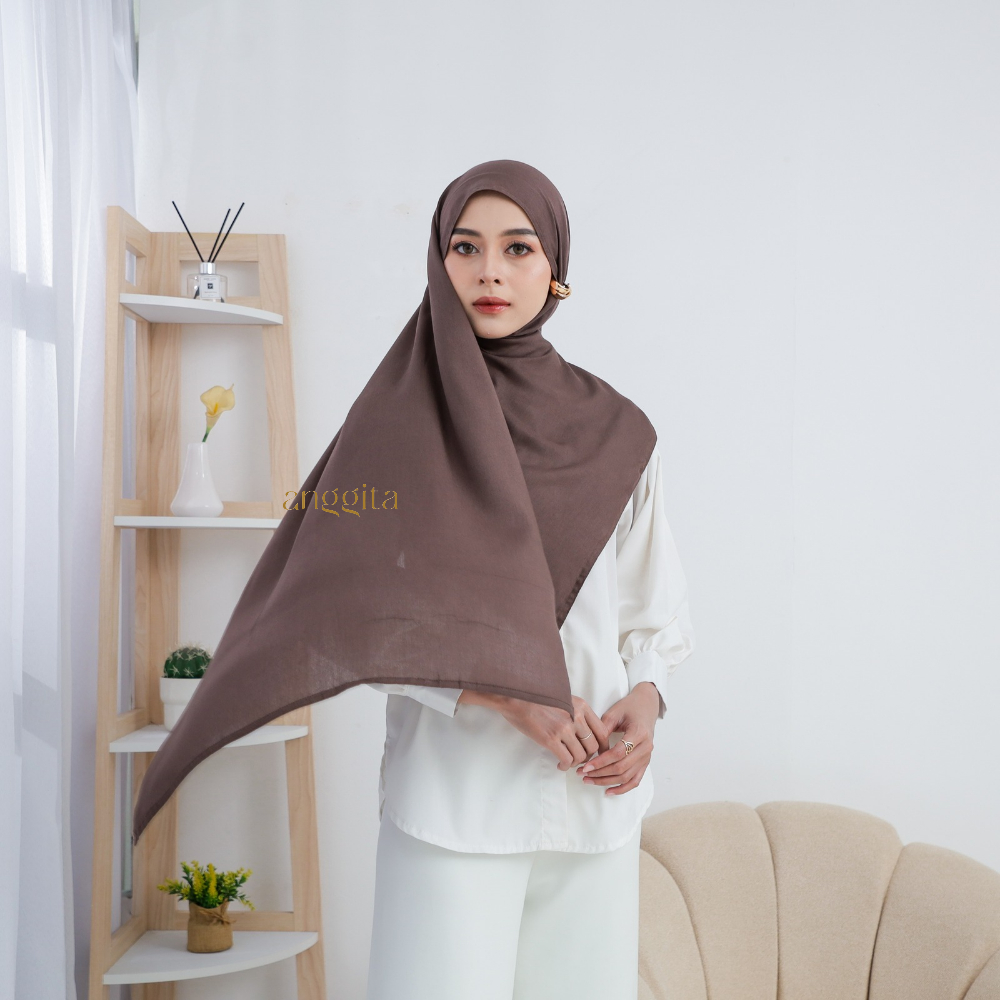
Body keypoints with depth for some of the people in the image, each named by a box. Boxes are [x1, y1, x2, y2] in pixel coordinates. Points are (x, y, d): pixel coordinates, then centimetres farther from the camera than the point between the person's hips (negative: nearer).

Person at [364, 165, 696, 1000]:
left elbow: (655, 598, 14)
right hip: (455, 790, -3)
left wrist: (644, 697, -6)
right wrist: (499, 690, -15)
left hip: (596, 795, 3)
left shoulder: (614, 428, 8)